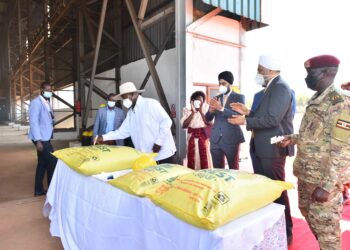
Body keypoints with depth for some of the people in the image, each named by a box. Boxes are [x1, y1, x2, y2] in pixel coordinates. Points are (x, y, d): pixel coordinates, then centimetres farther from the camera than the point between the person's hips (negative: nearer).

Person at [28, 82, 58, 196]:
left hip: (45, 137, 9)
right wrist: (38, 140, -23)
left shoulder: (47, 103, 15)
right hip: (40, 138, -9)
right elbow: (33, 122, -19)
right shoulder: (36, 102, -13)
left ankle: (39, 190, 24)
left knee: (43, 163, 13)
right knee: (53, 162, -6)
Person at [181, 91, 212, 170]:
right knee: (191, 161, 5)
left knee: (205, 161, 0)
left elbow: (209, 123, -13)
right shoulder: (187, 111, 1)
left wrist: (201, 111, -18)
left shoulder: (206, 109, 0)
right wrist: (193, 112, -16)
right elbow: (184, 125, -11)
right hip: (192, 139, 1)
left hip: (204, 138, -1)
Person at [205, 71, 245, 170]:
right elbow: (208, 119, 9)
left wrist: (221, 108, -25)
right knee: (217, 169, 9)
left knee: (233, 169, 6)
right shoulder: (216, 98, 13)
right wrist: (211, 110, -13)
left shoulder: (239, 97, 0)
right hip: (215, 140, 4)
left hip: (231, 139, -4)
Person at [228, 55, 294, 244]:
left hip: (273, 148, -10)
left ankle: (285, 233, 19)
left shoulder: (280, 88, -14)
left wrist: (245, 121, -18)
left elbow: (272, 119, -24)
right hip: (260, 148, 10)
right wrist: (247, 112, 6)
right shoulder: (268, 89, 15)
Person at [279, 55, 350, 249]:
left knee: (325, 225, 5)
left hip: (324, 179, -9)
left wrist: (326, 185, -23)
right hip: (305, 174, 9)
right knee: (308, 214, 21)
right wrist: (292, 139, 4)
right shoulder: (315, 101, 9)